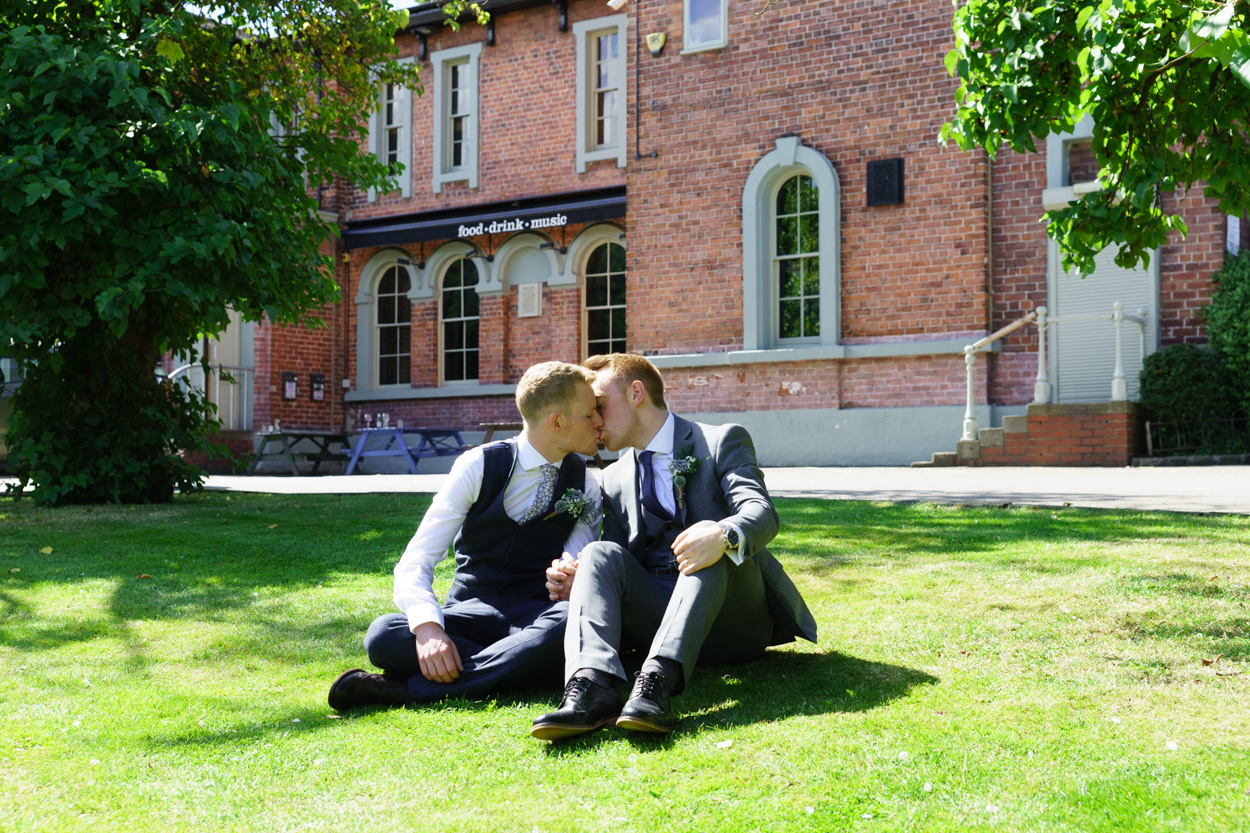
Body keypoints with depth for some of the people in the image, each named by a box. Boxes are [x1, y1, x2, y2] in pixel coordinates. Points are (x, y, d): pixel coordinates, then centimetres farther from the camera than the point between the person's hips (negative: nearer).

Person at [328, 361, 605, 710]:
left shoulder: (585, 486, 6)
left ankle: (407, 689, -34)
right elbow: (416, 562, -10)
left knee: (574, 619, -38)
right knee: (383, 635, -31)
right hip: (472, 610, -1)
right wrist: (428, 627, -30)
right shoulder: (479, 466, -3)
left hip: (537, 615, 1)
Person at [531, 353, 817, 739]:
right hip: (659, 614, 3)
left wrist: (723, 536, -38)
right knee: (601, 553, -21)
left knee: (710, 541, -32)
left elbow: (761, 512, -14)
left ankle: (658, 678, -48)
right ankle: (591, 685, -45)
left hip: (732, 617, -3)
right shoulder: (614, 479, 19)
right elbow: (615, 565, 13)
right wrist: (579, 584, -11)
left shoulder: (722, 441, 4)